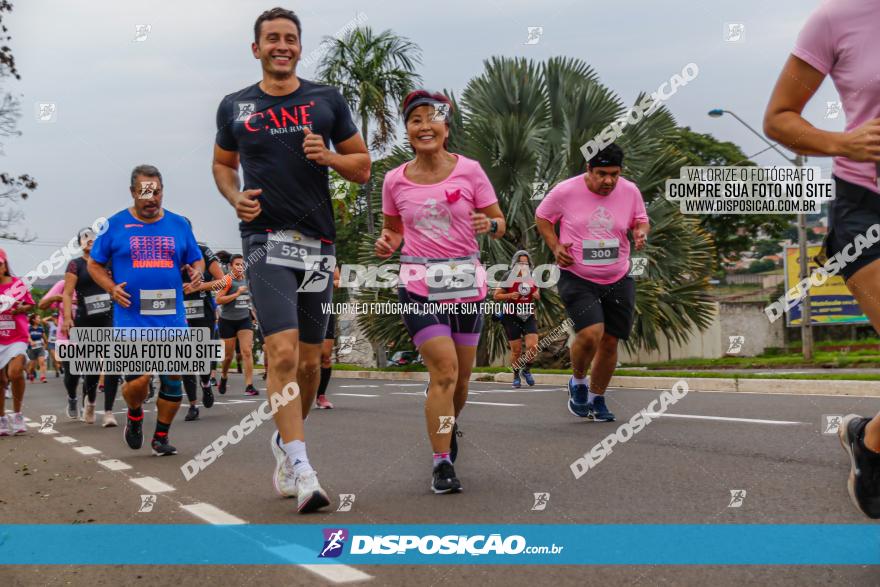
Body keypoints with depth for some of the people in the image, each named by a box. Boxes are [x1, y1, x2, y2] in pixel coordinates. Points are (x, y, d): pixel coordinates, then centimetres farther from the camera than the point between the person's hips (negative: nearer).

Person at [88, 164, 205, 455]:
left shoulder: (179, 224, 10)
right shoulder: (115, 224, 3)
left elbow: (197, 260, 18)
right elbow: (94, 264, 10)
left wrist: (197, 271, -6)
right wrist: (111, 288, -8)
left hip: (172, 319, 3)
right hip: (132, 319, -3)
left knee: (173, 380, 4)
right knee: (139, 380, -13)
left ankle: (161, 437, 22)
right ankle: (134, 415, 21)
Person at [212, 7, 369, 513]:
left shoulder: (327, 100, 7)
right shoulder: (235, 107, 6)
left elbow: (362, 167, 11)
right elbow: (223, 163, 21)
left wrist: (327, 156, -10)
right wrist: (235, 196, 1)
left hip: (319, 242, 2)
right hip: (267, 240, -2)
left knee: (310, 361, 10)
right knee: (283, 352, -18)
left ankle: (285, 441, 34)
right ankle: (301, 471, -19)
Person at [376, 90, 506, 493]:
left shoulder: (469, 171, -2)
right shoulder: (394, 180, 1)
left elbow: (499, 223, 3)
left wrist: (489, 225, -20)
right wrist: (388, 244, -6)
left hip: (466, 281, 1)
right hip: (419, 284, -1)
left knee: (461, 375, 10)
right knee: (444, 370, -15)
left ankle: (449, 426, 43)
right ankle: (441, 464, -7)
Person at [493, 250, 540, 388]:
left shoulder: (532, 278, 10)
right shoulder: (509, 278, -4)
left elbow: (537, 295, 24)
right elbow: (496, 296, -2)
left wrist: (537, 295, 1)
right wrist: (509, 295, -18)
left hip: (528, 316, 3)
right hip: (512, 316, -3)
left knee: (533, 347, -10)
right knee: (516, 350, -1)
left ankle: (527, 370, 15)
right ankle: (516, 376, 18)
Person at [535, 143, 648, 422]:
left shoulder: (630, 191, -1)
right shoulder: (565, 191, -9)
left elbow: (641, 220, 15)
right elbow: (542, 217, 6)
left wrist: (642, 232, -9)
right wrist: (555, 246, -8)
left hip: (618, 280, 4)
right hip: (577, 277, -4)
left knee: (610, 342, 7)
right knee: (590, 334, -21)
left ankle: (596, 399, 27)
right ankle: (578, 382, 9)